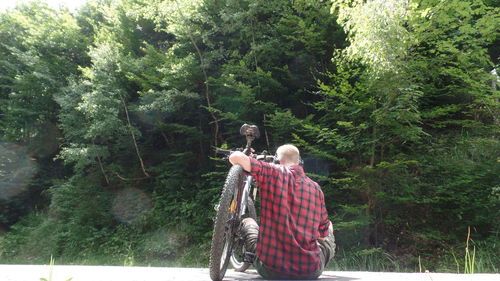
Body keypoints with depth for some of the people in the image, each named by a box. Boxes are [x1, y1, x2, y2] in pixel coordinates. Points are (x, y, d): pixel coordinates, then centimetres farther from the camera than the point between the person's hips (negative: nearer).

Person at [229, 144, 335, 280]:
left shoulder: (274, 172, -8)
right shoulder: (316, 187, 2)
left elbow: (235, 157, -15)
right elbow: (324, 233, 11)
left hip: (270, 270, -2)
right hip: (311, 272, 2)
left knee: (247, 222, 26)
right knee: (329, 225, 31)